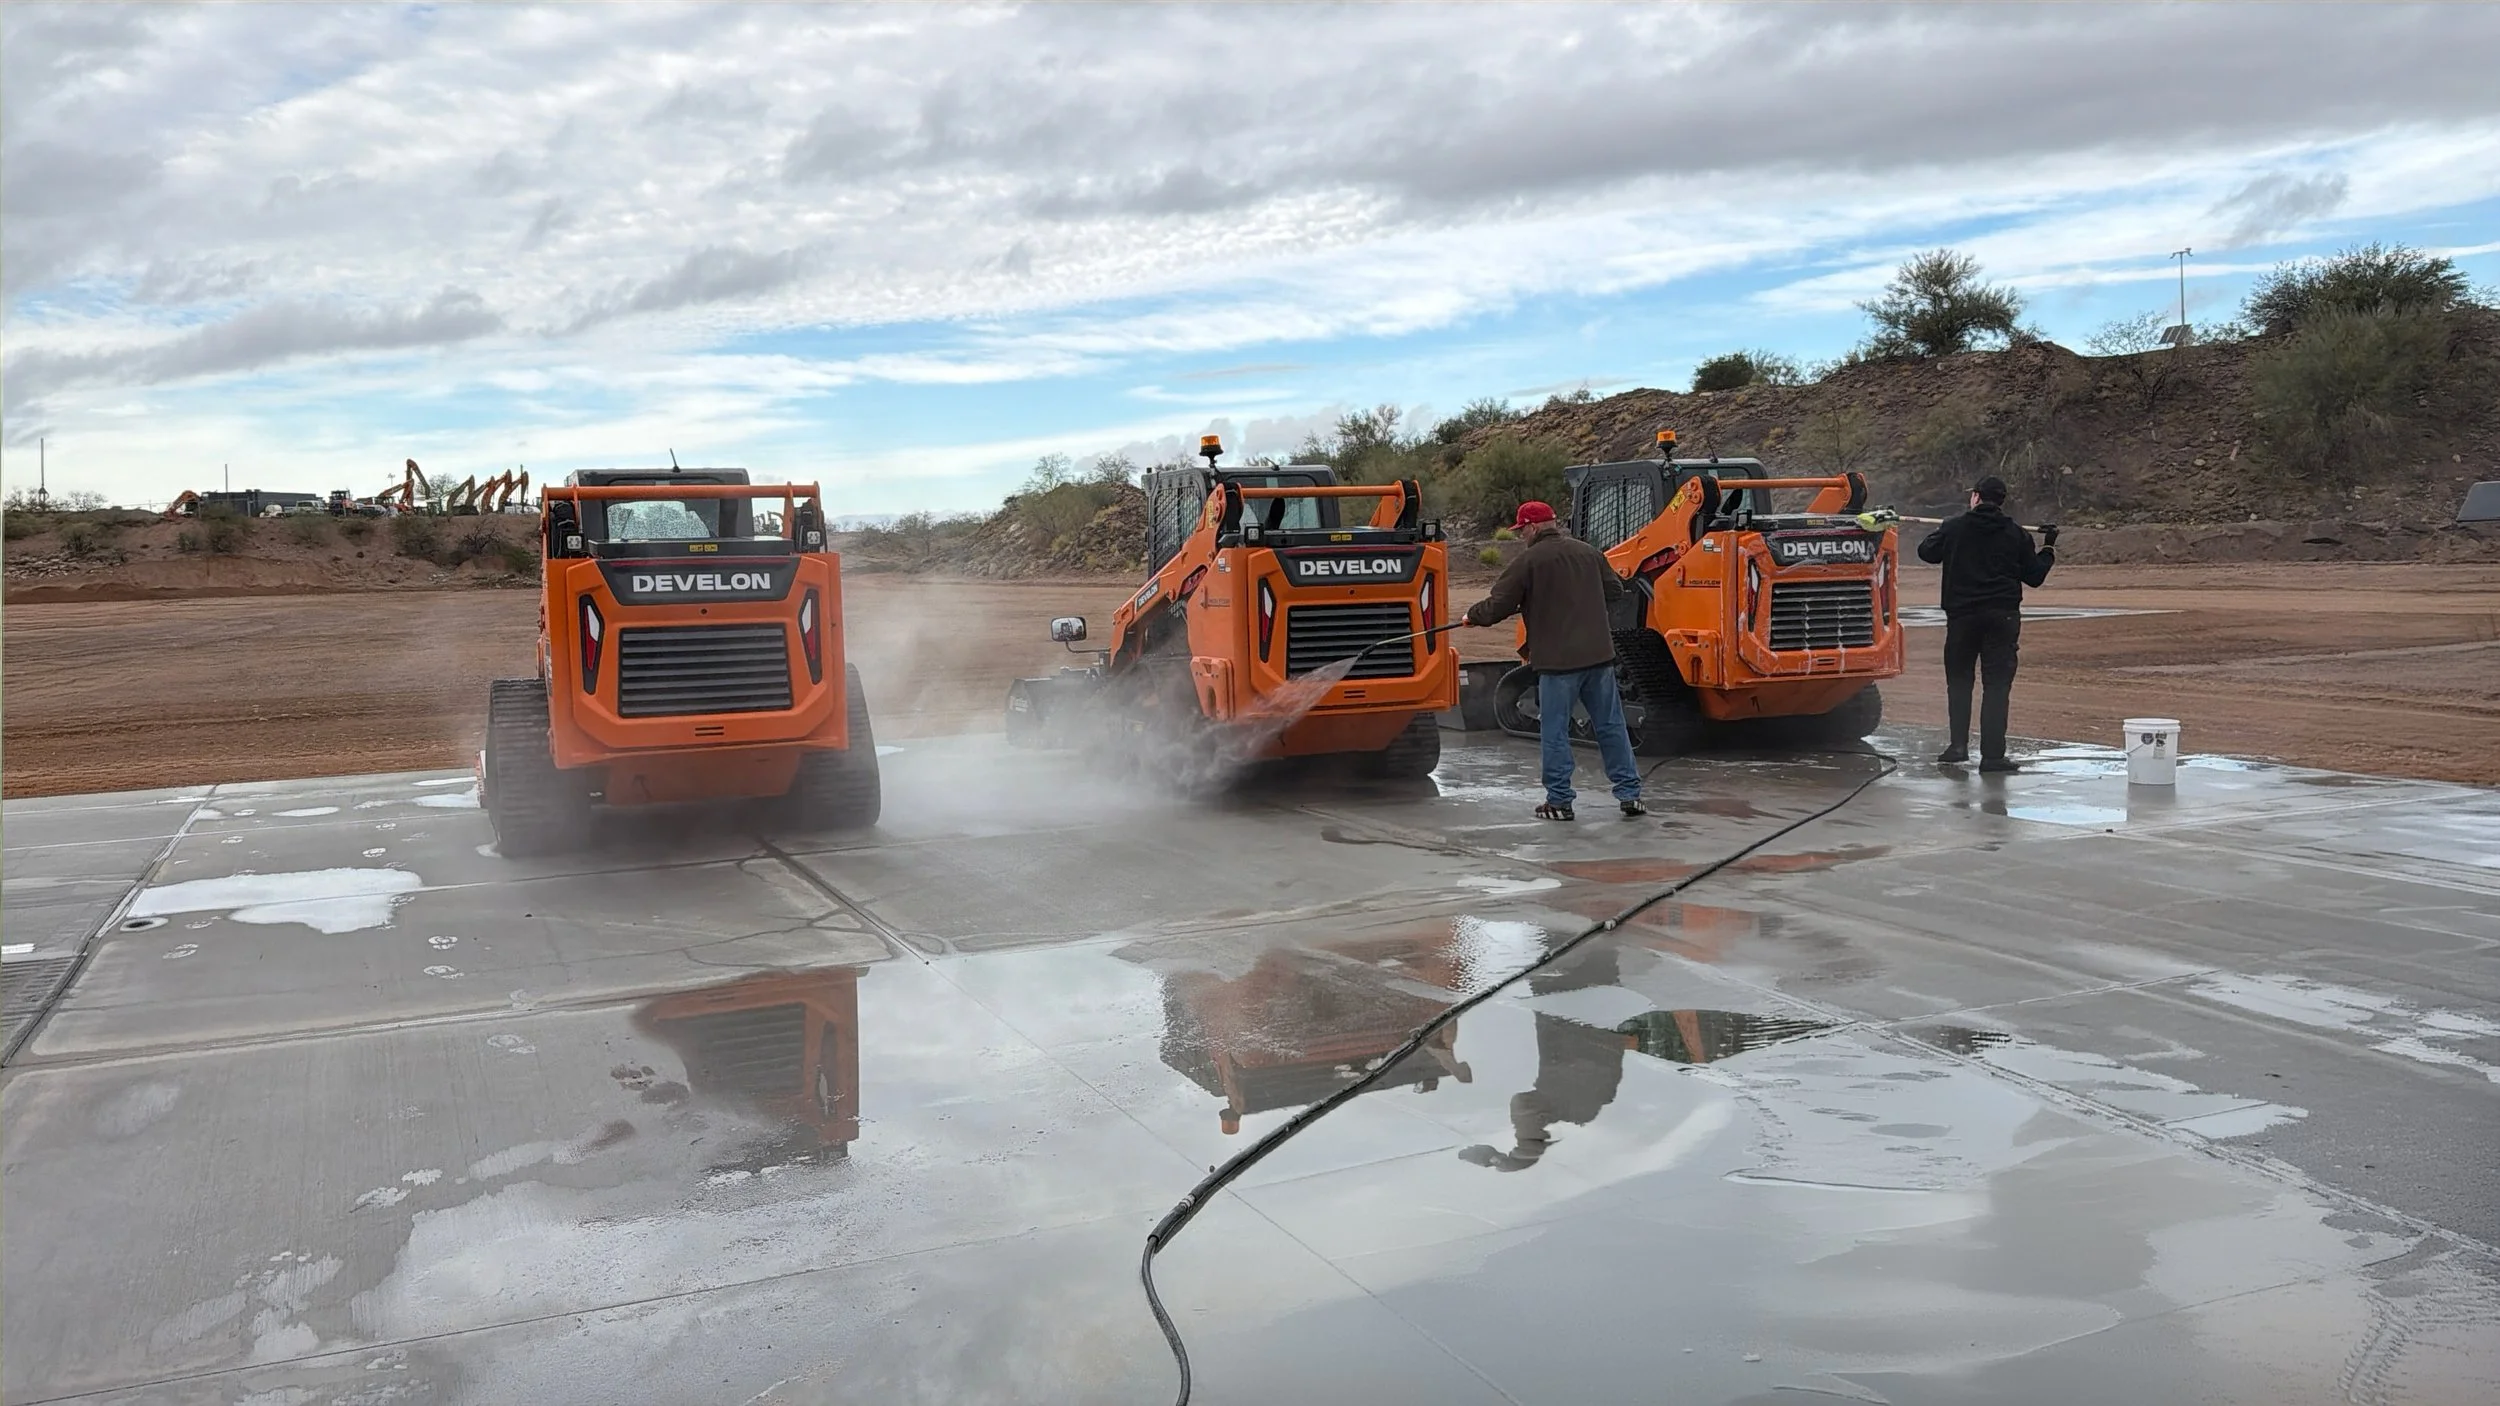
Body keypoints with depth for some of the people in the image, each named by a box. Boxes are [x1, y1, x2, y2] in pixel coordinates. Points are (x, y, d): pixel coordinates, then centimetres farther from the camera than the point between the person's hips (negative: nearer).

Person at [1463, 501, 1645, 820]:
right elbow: (1615, 591, 17)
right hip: (1599, 654, 5)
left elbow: (1498, 606, -6)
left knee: (1555, 732, 4)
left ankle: (1559, 800, 7)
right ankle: (1630, 794, 13)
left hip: (1558, 661, -5)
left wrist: (1472, 615, 13)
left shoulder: (1527, 561, -7)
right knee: (1611, 725, 11)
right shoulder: (1589, 552, 10)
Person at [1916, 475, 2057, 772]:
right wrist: (2048, 549, 25)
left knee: (1959, 680, 12)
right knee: (1997, 685, 1)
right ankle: (1992, 754, -2)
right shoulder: (2016, 534, 3)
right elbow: (2034, 576, 8)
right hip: (2002, 616, 0)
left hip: (1962, 616, 0)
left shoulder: (1954, 528, 0)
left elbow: (1926, 552, 15)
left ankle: (1959, 745, 3)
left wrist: (1940, 533, 34)